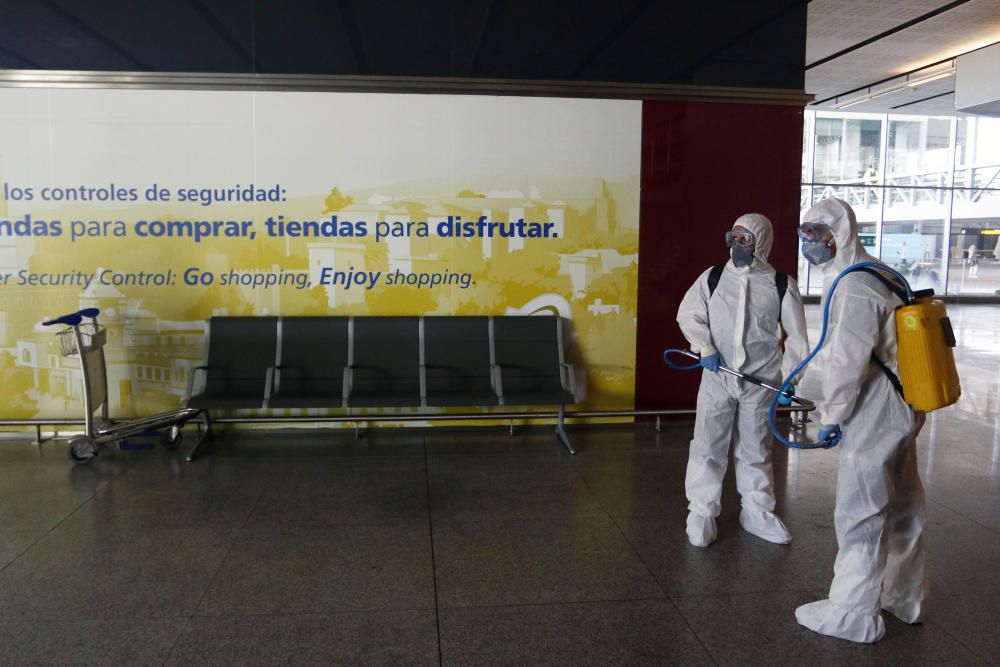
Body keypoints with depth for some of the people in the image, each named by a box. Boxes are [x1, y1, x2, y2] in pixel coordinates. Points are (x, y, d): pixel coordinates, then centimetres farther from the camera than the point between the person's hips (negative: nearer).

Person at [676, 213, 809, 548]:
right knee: (708, 446, 2)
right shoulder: (712, 278, -1)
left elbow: (796, 337, 1)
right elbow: (688, 314, 6)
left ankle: (757, 513, 29)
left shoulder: (781, 285, -2)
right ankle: (701, 513, 15)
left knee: (756, 450, 13)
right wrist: (706, 348, -7)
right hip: (718, 378, 0)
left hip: (760, 381, 0)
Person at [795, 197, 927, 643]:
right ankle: (904, 598, 36)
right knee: (900, 509, 20)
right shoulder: (878, 275, 13)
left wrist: (831, 416, -11)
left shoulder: (855, 287, -20)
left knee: (859, 513, 0)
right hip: (900, 409, 10)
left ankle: (854, 614, 12)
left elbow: (847, 360, -23)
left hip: (875, 416, -10)